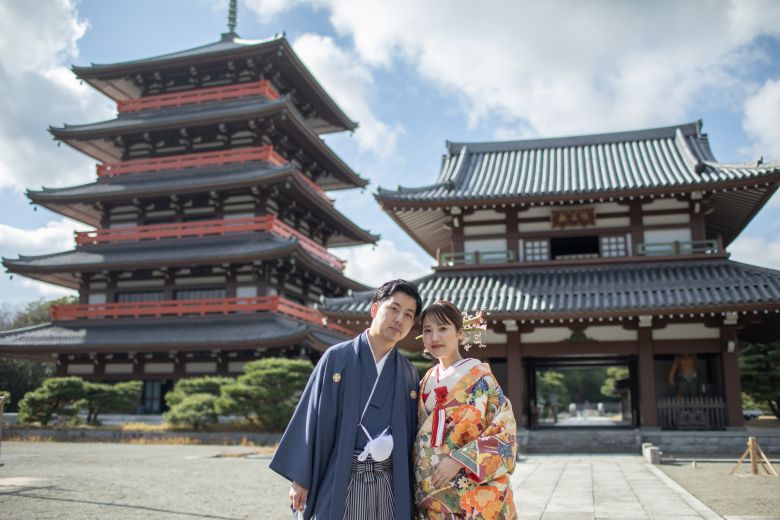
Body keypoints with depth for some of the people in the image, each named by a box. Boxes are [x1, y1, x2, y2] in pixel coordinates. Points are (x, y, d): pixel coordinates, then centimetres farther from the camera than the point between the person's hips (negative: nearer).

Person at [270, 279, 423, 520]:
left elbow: (411, 434, 11)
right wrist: (300, 477, -2)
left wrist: (411, 490, 7)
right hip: (340, 481, -3)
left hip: (390, 486, 3)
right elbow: (312, 416, -1)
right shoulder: (337, 358, -2)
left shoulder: (408, 374, 8)